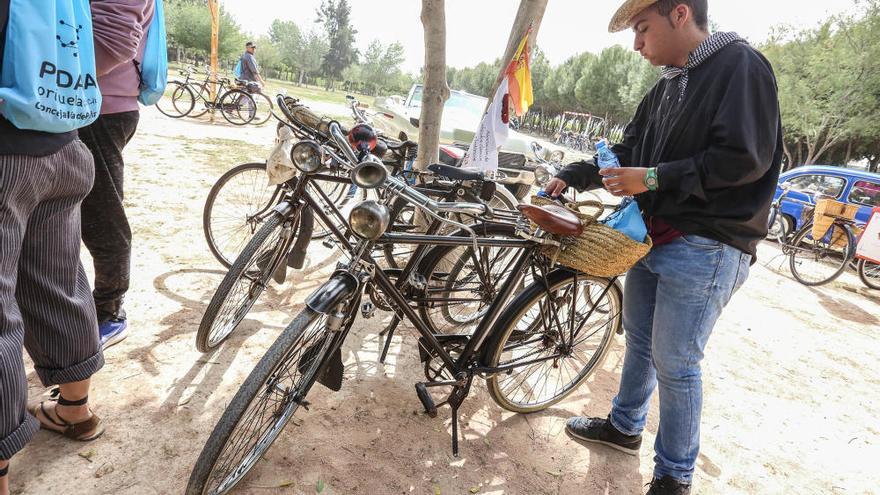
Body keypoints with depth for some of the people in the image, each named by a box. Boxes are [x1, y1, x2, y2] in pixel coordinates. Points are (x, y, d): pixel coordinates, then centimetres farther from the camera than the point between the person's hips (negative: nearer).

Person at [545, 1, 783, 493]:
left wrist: (654, 179, -19)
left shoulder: (741, 65, -11)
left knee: (675, 364, 0)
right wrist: (570, 177, 12)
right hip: (653, 236, 8)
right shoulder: (666, 87, 14)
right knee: (640, 340, 19)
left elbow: (746, 157, -20)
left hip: (704, 249, -8)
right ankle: (625, 426, 40)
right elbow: (629, 151, 21)